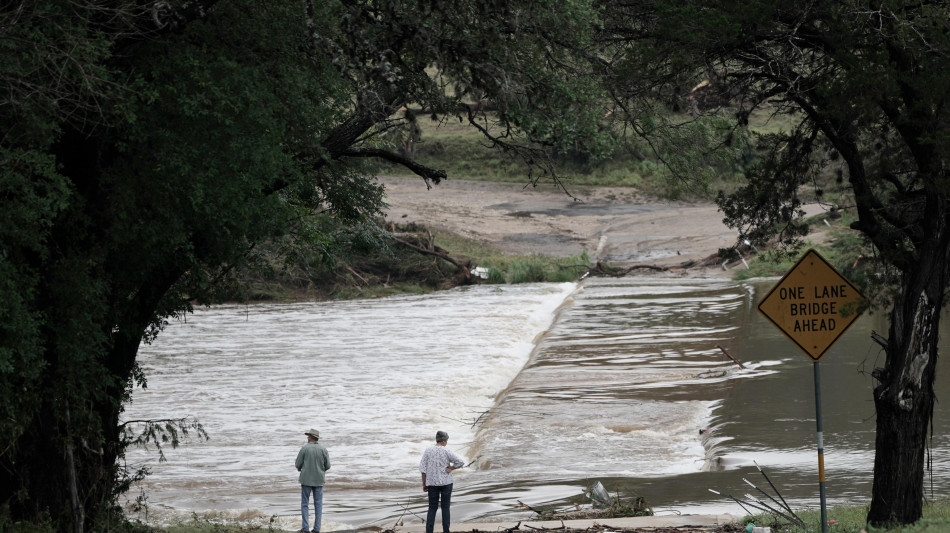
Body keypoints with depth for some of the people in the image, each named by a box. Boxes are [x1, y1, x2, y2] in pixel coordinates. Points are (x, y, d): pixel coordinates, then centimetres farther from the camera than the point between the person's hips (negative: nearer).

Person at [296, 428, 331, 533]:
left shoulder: (304, 448, -9)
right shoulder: (323, 449, -2)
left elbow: (298, 464, -6)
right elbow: (327, 466, -1)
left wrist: (299, 468, 17)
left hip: (306, 480, -2)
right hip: (319, 480, 2)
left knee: (305, 504, 5)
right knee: (318, 504, 8)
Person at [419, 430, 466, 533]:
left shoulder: (428, 451, -2)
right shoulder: (446, 451, -9)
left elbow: (423, 468, -2)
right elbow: (461, 462, -15)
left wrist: (424, 484, 5)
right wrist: (450, 469, -5)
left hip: (432, 483, 2)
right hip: (446, 482, -2)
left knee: (432, 508, 7)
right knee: (445, 507, 7)